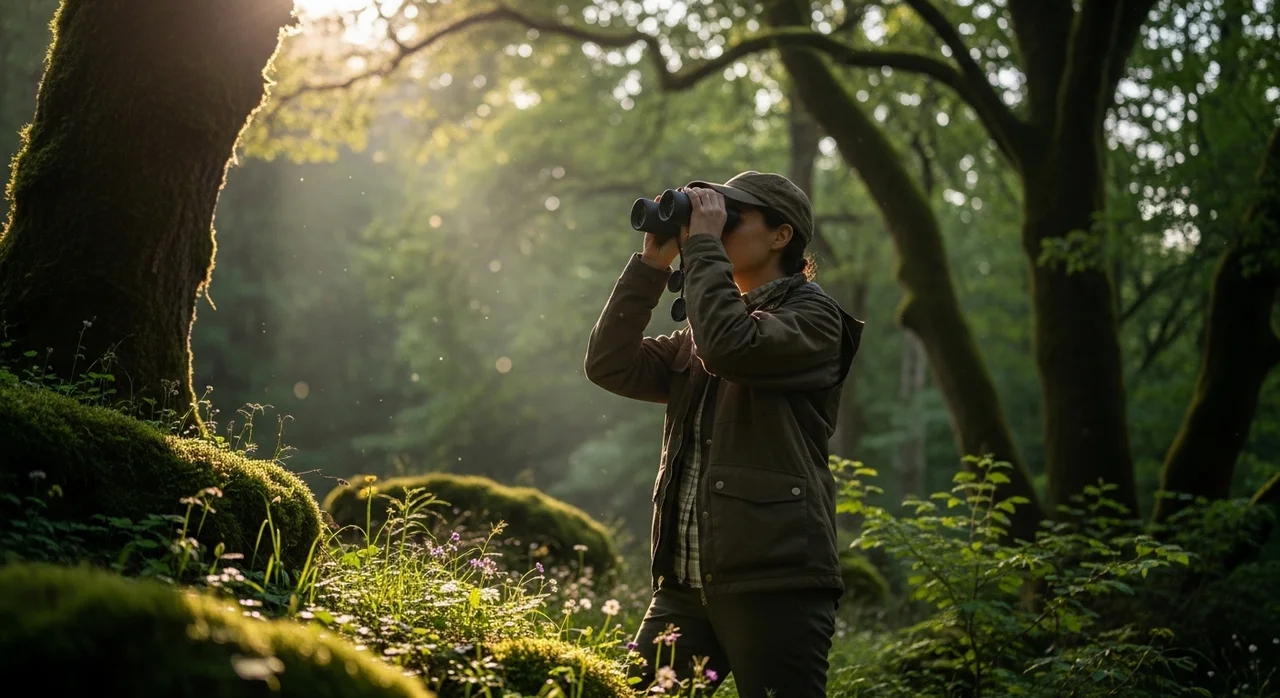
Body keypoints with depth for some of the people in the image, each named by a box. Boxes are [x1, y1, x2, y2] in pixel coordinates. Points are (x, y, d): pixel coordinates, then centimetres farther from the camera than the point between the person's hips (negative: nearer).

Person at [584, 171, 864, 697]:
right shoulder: (696, 337, 20)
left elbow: (729, 348, -21)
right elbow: (610, 365, 10)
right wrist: (652, 263, 5)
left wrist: (702, 244, -10)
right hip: (686, 580, 7)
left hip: (774, 579, -7)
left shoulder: (811, 317, -1)